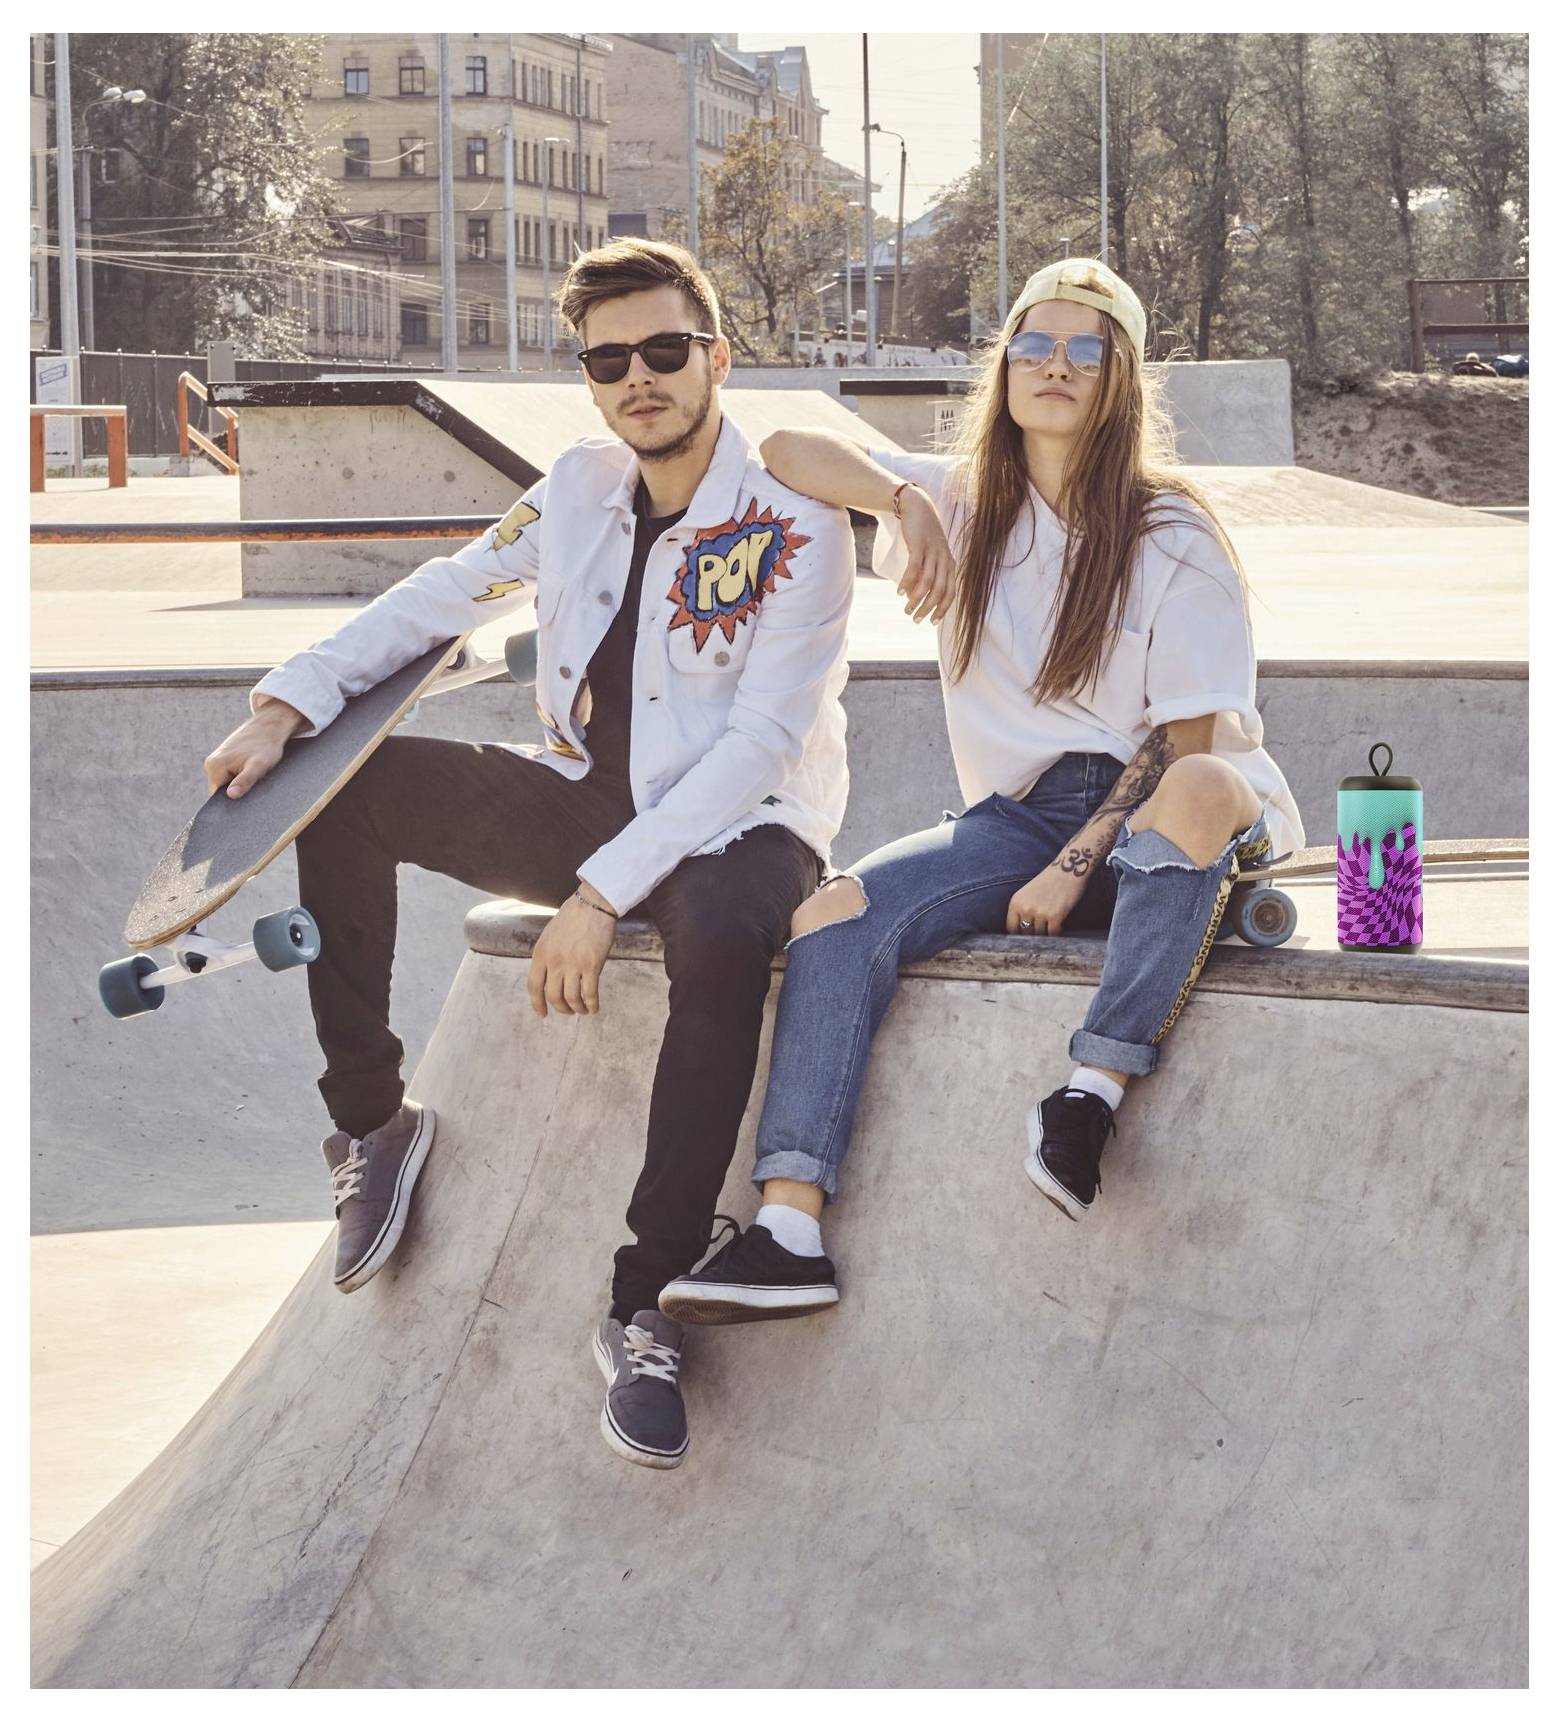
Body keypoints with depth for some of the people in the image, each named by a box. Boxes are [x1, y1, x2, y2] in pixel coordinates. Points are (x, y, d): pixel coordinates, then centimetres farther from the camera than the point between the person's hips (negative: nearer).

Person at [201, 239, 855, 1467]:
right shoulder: (582, 487, 5)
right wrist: (288, 703, -3)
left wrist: (606, 891, -26)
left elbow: (762, 743, -19)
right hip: (586, 800, 6)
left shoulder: (797, 521, -13)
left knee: (721, 932, -41)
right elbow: (441, 598, 13)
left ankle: (647, 1304, -34)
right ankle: (372, 1119, -1)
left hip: (736, 823, -6)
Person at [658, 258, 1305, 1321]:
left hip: (1147, 824, -4)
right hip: (1018, 816, 4)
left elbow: (1188, 739, -8)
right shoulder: (966, 504, 11)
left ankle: (1096, 1091, -37)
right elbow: (788, 452, 3)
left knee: (1199, 791, -41)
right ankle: (789, 1231, -33)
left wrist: (1075, 866, -18)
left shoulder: (1173, 540, -1)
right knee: (837, 915, -22)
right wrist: (905, 500, -16)